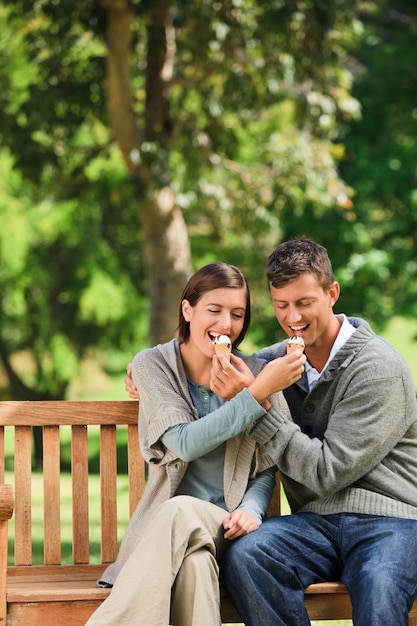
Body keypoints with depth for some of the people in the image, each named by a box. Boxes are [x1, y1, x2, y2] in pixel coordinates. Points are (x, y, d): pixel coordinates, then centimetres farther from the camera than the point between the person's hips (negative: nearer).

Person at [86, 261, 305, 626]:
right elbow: (184, 443, -12)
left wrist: (251, 510, -13)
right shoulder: (153, 365, 3)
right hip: (163, 525, 0)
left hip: (227, 526, 1)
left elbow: (266, 468, 10)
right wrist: (259, 393, -17)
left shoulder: (255, 372, 7)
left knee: (180, 512, -35)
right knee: (195, 560, -37)